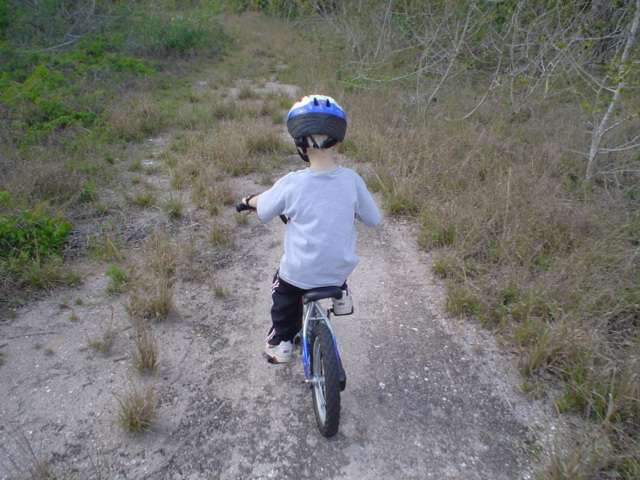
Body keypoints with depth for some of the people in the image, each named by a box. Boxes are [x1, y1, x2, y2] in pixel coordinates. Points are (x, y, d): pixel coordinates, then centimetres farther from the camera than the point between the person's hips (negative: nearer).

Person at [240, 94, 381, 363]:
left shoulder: (291, 183, -18)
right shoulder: (351, 179, -14)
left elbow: (263, 211, 0)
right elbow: (373, 220, -2)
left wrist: (249, 200, 21)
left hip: (299, 273, -2)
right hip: (339, 271, 2)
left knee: (283, 291, 30)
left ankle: (281, 341, 35)